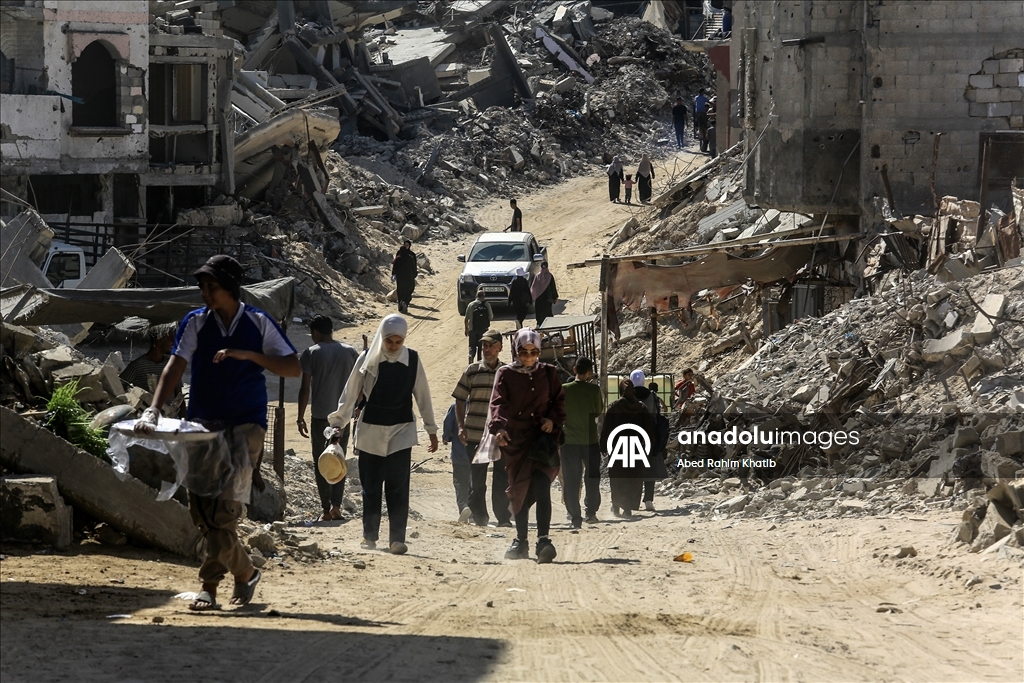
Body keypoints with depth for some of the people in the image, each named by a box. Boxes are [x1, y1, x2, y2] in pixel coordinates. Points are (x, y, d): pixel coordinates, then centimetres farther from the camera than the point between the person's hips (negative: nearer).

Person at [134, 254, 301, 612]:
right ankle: (244, 572, 13)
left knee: (225, 508, -16)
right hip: (203, 422, 3)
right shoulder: (196, 322, 3)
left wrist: (248, 354, -14)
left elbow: (294, 367, -1)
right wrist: (153, 410, -22)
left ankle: (210, 584, -11)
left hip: (245, 424, -3)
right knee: (202, 509, -2)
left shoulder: (258, 323, 1)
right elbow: (175, 366, -8)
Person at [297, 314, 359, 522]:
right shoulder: (350, 352, 4)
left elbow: (305, 388, -8)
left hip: (320, 416, -3)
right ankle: (336, 506, 1)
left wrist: (300, 417, -1)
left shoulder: (311, 353, -5)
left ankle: (326, 510, 2)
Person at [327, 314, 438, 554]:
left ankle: (397, 538, -5)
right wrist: (339, 423, -2)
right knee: (371, 486, 5)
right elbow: (351, 393, 1)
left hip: (401, 430, 0)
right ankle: (370, 535, 15)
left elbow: (422, 396, 7)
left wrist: (431, 429, 11)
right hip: (370, 430, 0)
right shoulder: (368, 358, -4)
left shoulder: (412, 360, -1)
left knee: (398, 487, -6)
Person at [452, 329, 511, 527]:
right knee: (477, 481, 6)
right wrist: (461, 426, -1)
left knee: (502, 480, 2)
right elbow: (460, 399, 7)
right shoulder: (472, 371, 2)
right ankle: (479, 517, 14)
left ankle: (503, 517, 8)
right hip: (475, 435, 0)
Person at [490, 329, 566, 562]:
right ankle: (521, 541, 20)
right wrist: (499, 427, -26)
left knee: (541, 487, -18)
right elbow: (498, 403, -8)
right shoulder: (506, 374, 4)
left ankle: (543, 540, -22)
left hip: (543, 437, -1)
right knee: (520, 491, 8)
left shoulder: (548, 373, 9)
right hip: (516, 439, 1)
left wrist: (554, 419, -6)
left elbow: (559, 400, 14)